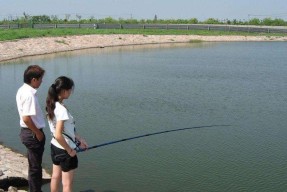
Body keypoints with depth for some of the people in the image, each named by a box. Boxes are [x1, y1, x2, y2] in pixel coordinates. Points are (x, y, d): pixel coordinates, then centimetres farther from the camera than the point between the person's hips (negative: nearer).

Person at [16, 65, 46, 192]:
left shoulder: (22, 90, 7)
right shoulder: (29, 94, -23)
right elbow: (26, 118, -27)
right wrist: (38, 133, -15)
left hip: (27, 132, 10)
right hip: (33, 134, -10)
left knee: (34, 165, 21)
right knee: (35, 167, 3)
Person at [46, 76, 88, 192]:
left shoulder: (52, 105, 2)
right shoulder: (62, 109, -26)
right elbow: (58, 135, -29)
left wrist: (79, 139, 12)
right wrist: (70, 150, -17)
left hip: (55, 147, 9)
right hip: (64, 150, -9)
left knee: (56, 177, 21)